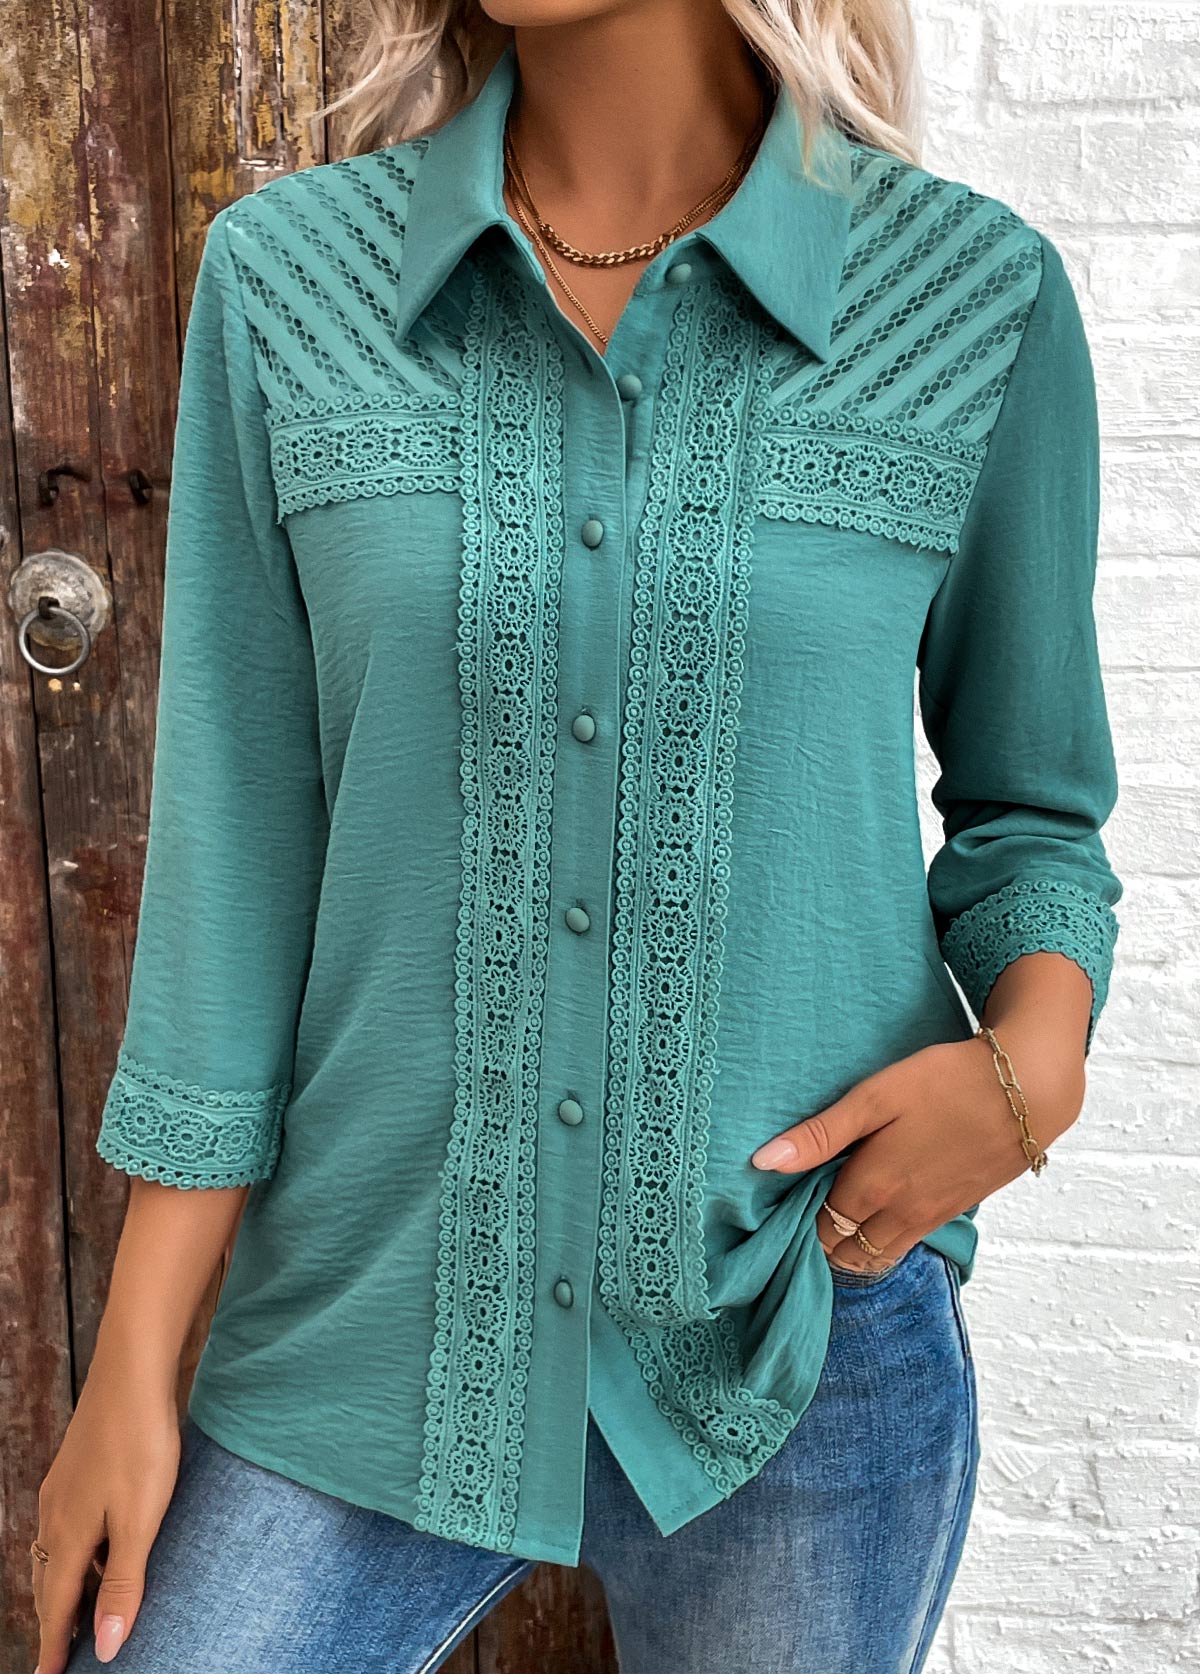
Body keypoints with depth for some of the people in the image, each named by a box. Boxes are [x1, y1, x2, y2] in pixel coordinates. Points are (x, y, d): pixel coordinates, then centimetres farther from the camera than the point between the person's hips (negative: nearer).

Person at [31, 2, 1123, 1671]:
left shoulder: (984, 296, -5)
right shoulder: (285, 276, -3)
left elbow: (1033, 802, 6)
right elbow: (238, 842, -3)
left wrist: (1035, 1061, -14)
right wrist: (132, 1367, 0)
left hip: (805, 1328, 0)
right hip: (385, 1320, 1)